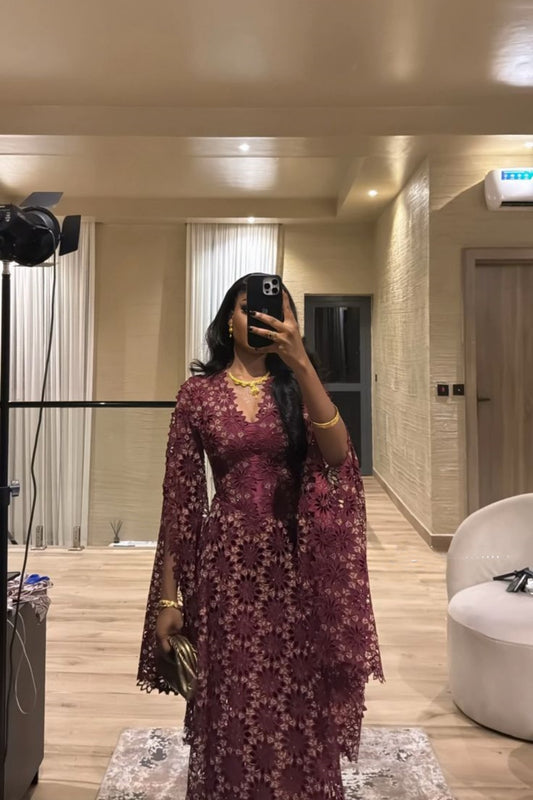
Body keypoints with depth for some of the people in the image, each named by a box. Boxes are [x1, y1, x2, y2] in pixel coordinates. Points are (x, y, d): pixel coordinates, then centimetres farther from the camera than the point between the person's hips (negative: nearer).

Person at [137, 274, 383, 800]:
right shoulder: (198, 392, -1)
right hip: (227, 564, -1)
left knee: (299, 709, 12)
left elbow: (336, 455, -16)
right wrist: (167, 597, -3)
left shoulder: (296, 387, 3)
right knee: (232, 711, 11)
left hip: (295, 566, 1)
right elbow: (179, 498, -1)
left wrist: (300, 361, -24)